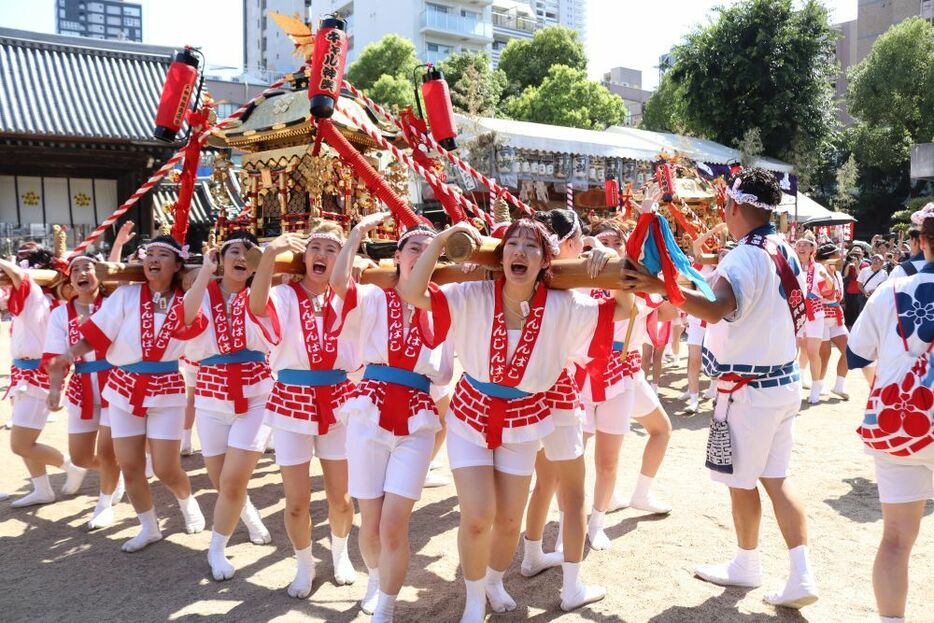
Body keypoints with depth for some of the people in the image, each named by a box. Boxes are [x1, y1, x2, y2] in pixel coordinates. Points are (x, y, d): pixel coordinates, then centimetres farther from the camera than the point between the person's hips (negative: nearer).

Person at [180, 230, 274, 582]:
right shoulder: (202, 293, 2)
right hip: (212, 398, 2)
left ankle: (217, 549, 17)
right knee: (220, 481, 13)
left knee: (233, 480, -7)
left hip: (255, 396, -2)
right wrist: (205, 272, -15)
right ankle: (249, 514, 46)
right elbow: (185, 322, -20)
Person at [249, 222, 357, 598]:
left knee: (340, 496, 11)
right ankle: (304, 565, 32)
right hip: (292, 402, -2)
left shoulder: (347, 298, 4)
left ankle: (340, 553, 41)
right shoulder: (285, 296, -6)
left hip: (338, 401, 2)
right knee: (297, 501, 4)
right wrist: (271, 253, -37)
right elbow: (256, 305, -27)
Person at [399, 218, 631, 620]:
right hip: (471, 414, -2)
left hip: (523, 421, 2)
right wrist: (443, 238, -31)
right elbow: (411, 293, -27)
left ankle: (494, 580, 46)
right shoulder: (475, 297, -17)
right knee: (478, 516, -8)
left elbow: (624, 309, -7)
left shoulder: (562, 307, -13)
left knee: (509, 520, 12)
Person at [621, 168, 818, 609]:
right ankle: (802, 576, 13)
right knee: (776, 478, 14)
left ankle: (746, 566, 27)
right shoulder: (786, 252, 8)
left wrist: (660, 287, -45)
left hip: (749, 387, -8)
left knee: (741, 481, 10)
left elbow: (715, 310, -38)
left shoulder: (745, 256, -20)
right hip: (784, 379, 8)